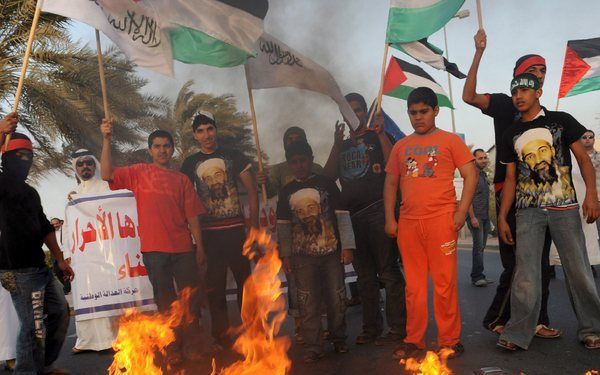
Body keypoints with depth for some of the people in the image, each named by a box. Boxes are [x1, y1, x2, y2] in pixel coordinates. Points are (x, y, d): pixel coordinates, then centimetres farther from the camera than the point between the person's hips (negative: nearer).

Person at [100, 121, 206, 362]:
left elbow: (192, 215, 9)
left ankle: (192, 346, 15)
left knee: (190, 297, 3)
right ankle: (173, 348, 17)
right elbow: (107, 174, -6)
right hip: (154, 248, -1)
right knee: (165, 299, 7)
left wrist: (199, 246, 4)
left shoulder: (182, 179, 12)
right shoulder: (139, 173, 7)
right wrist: (106, 141, -13)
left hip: (183, 248, 2)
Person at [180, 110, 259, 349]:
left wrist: (254, 224, -4)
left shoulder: (234, 157, 5)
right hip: (208, 233, 1)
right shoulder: (190, 164, 7)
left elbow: (252, 191, 4)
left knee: (245, 280, 4)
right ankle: (221, 336, 13)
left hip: (236, 229, -1)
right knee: (214, 286, 4)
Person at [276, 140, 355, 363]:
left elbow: (342, 216, -2)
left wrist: (347, 245, -7)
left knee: (337, 299, 5)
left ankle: (338, 339, 24)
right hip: (303, 256, 1)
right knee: (308, 303, 0)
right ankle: (312, 347, 9)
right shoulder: (286, 192, 7)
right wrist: (285, 254, 6)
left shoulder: (326, 183, 0)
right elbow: (283, 225, 10)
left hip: (331, 252, -1)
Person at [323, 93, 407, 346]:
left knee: (388, 271, -6)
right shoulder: (343, 145, 19)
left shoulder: (377, 137, 5)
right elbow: (329, 175, 5)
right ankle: (371, 328, 20)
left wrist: (381, 133, -16)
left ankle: (397, 328, -1)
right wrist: (337, 143, -2)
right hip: (352, 215, 6)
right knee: (365, 275, 11)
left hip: (378, 209, -6)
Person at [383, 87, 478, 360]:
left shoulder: (449, 141, 5)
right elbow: (391, 183, 17)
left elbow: (470, 176, 1)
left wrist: (462, 211, -9)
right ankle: (414, 340, 17)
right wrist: (390, 219, 8)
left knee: (445, 283, -2)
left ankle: (450, 341, 10)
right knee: (413, 285, 9)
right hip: (408, 223, 4)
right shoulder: (401, 146, 15)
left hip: (441, 221, -4)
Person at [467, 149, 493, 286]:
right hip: (475, 216, -8)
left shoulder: (484, 175, 17)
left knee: (481, 246, 9)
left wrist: (488, 218, 19)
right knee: (478, 246, -11)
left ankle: (477, 276, 14)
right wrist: (472, 217, -20)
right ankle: (477, 276, -9)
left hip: (485, 217, 8)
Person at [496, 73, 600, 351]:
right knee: (526, 273, -4)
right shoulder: (511, 135, 12)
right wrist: (502, 217, 6)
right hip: (528, 211, 2)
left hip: (565, 208, -2)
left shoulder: (561, 120, 4)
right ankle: (518, 334, -1)